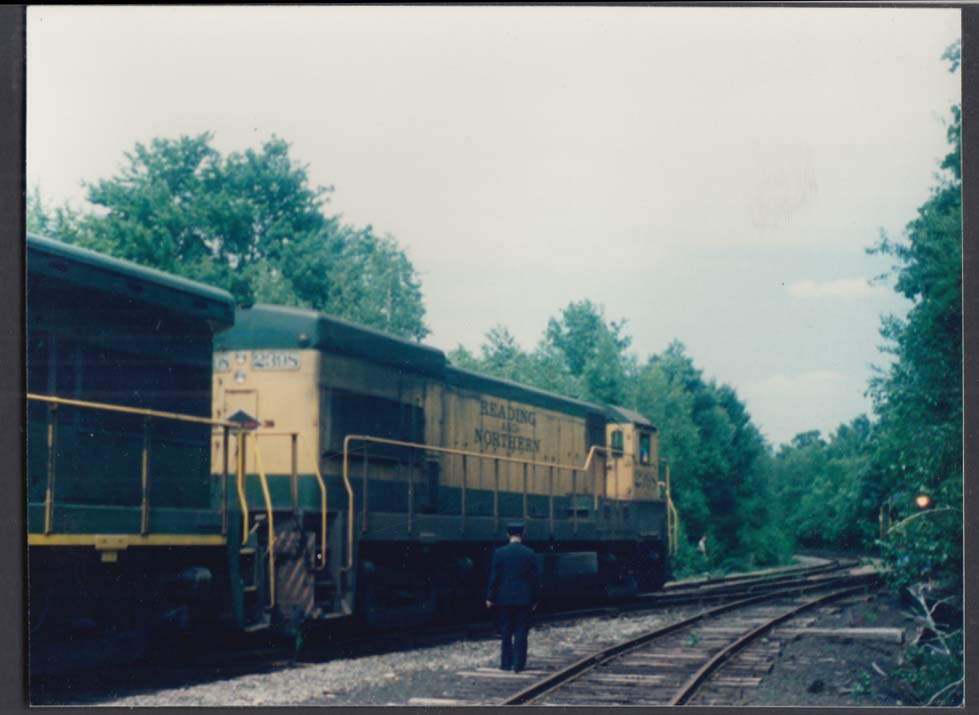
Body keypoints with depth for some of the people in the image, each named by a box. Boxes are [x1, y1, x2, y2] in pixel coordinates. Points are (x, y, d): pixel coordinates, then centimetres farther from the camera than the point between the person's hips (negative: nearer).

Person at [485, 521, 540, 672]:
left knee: (505, 632, 9)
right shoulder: (530, 553, -4)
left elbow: (494, 577, -4)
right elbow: (535, 578, -1)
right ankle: (518, 664, 1)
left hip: (504, 598, 0)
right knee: (521, 633, 4)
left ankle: (506, 663, 11)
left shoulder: (499, 553, -6)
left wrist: (490, 597, 2)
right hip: (524, 599, 0)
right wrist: (535, 599, 7)